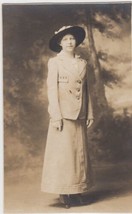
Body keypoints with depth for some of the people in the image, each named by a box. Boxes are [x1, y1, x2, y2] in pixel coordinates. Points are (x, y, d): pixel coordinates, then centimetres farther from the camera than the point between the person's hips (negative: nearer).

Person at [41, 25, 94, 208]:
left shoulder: (82, 63, 12)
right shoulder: (54, 62, -1)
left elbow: (86, 90, 12)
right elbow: (52, 89, -7)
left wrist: (90, 113, 6)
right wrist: (56, 116, -14)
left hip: (80, 114, 5)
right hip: (63, 113, -4)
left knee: (80, 152, 6)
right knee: (63, 151, -3)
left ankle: (76, 190, 15)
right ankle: (63, 192, 5)